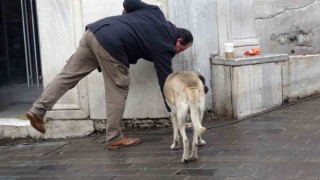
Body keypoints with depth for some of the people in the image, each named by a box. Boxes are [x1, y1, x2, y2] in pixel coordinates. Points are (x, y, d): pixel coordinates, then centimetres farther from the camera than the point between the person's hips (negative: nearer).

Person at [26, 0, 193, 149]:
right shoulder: (164, 47, 4)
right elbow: (166, 80, 7)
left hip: (95, 30, 8)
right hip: (111, 44, -8)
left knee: (69, 73, 9)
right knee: (118, 91, 3)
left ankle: (37, 110, 9)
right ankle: (115, 138, 9)